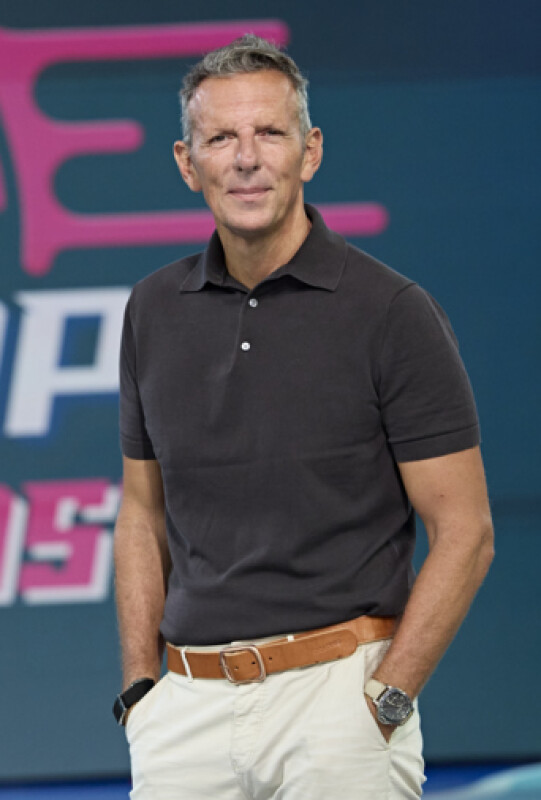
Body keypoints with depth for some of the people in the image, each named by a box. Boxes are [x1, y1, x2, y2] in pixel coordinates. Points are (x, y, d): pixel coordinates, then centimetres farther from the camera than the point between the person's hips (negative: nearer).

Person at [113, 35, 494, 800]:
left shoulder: (392, 313, -5)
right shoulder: (156, 310, 9)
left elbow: (464, 531, -6)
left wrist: (386, 701, -11)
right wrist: (140, 686, 7)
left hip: (337, 683, -4)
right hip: (191, 701, 4)